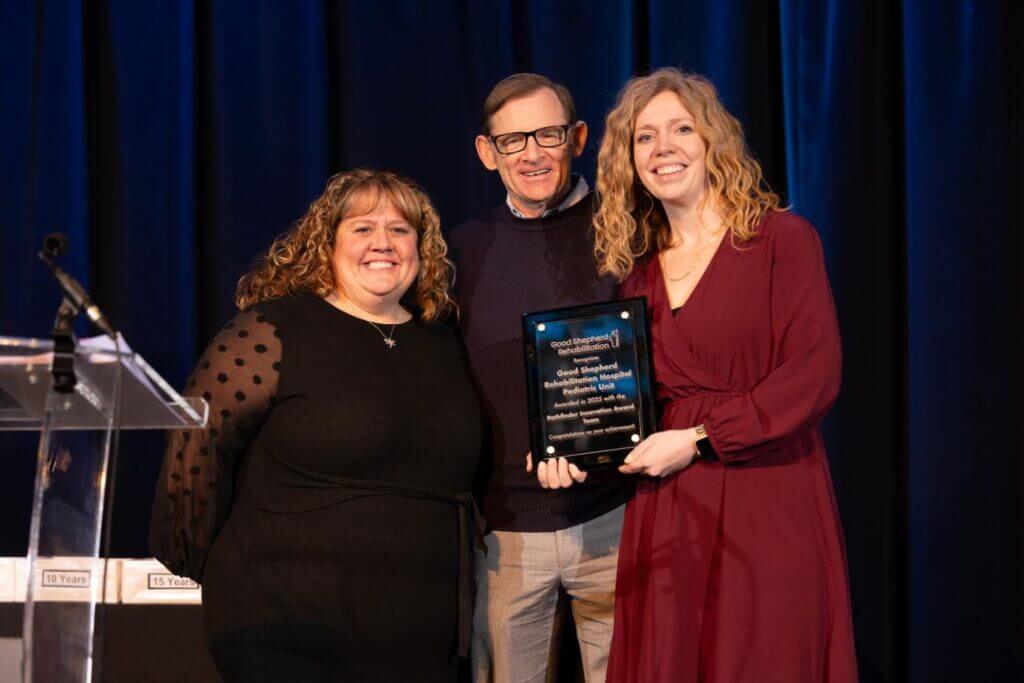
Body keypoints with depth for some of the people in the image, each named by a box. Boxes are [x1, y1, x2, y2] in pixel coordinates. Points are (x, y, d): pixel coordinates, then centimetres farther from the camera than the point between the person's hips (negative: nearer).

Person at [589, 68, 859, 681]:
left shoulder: (783, 240, -2)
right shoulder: (638, 268, 14)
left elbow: (814, 377, -10)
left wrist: (697, 440, -13)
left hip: (770, 507, -4)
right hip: (665, 513, 4)